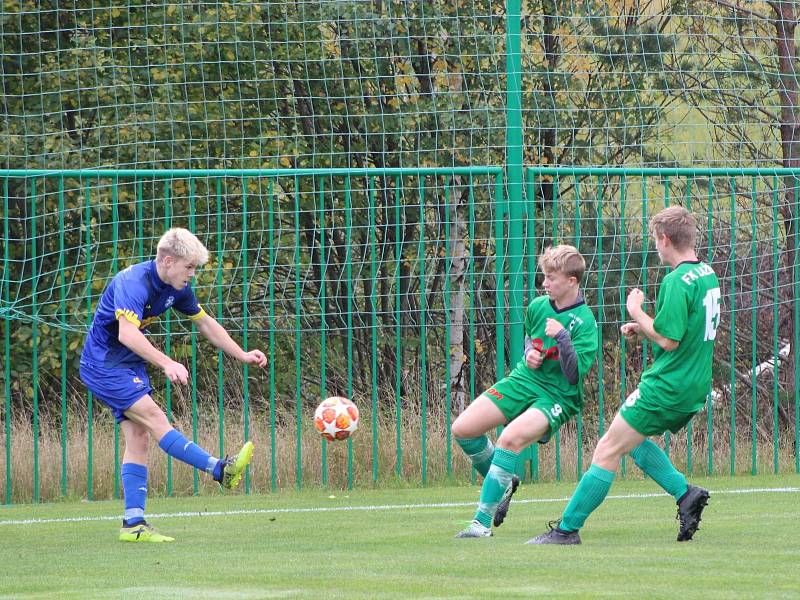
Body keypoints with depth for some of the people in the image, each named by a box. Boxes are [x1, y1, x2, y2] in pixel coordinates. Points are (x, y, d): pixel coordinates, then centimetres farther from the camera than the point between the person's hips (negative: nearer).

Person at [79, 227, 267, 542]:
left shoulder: (177, 289, 2)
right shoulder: (134, 283, -27)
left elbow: (206, 323, 17)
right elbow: (127, 334, -41)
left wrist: (242, 355, 14)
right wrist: (167, 364, -51)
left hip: (130, 365, 9)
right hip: (103, 364, -9)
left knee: (139, 437, 0)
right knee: (155, 418, -20)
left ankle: (133, 524, -2)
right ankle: (221, 470, -25)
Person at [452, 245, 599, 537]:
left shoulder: (584, 322, -15)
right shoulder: (538, 306, 2)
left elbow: (574, 375, -20)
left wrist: (562, 338, -32)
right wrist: (529, 352, 3)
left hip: (556, 395, -7)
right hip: (522, 381, 7)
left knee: (510, 438, -32)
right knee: (462, 429, -6)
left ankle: (483, 521, -27)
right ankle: (503, 484, 20)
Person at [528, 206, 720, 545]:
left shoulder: (677, 281, -19)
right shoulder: (707, 275, 10)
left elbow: (668, 340, -23)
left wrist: (637, 313, -9)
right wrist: (644, 327, 13)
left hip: (667, 387, -9)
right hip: (695, 387, 9)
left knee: (607, 451, -3)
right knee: (632, 439, 24)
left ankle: (567, 528, -2)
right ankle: (685, 494, 9)